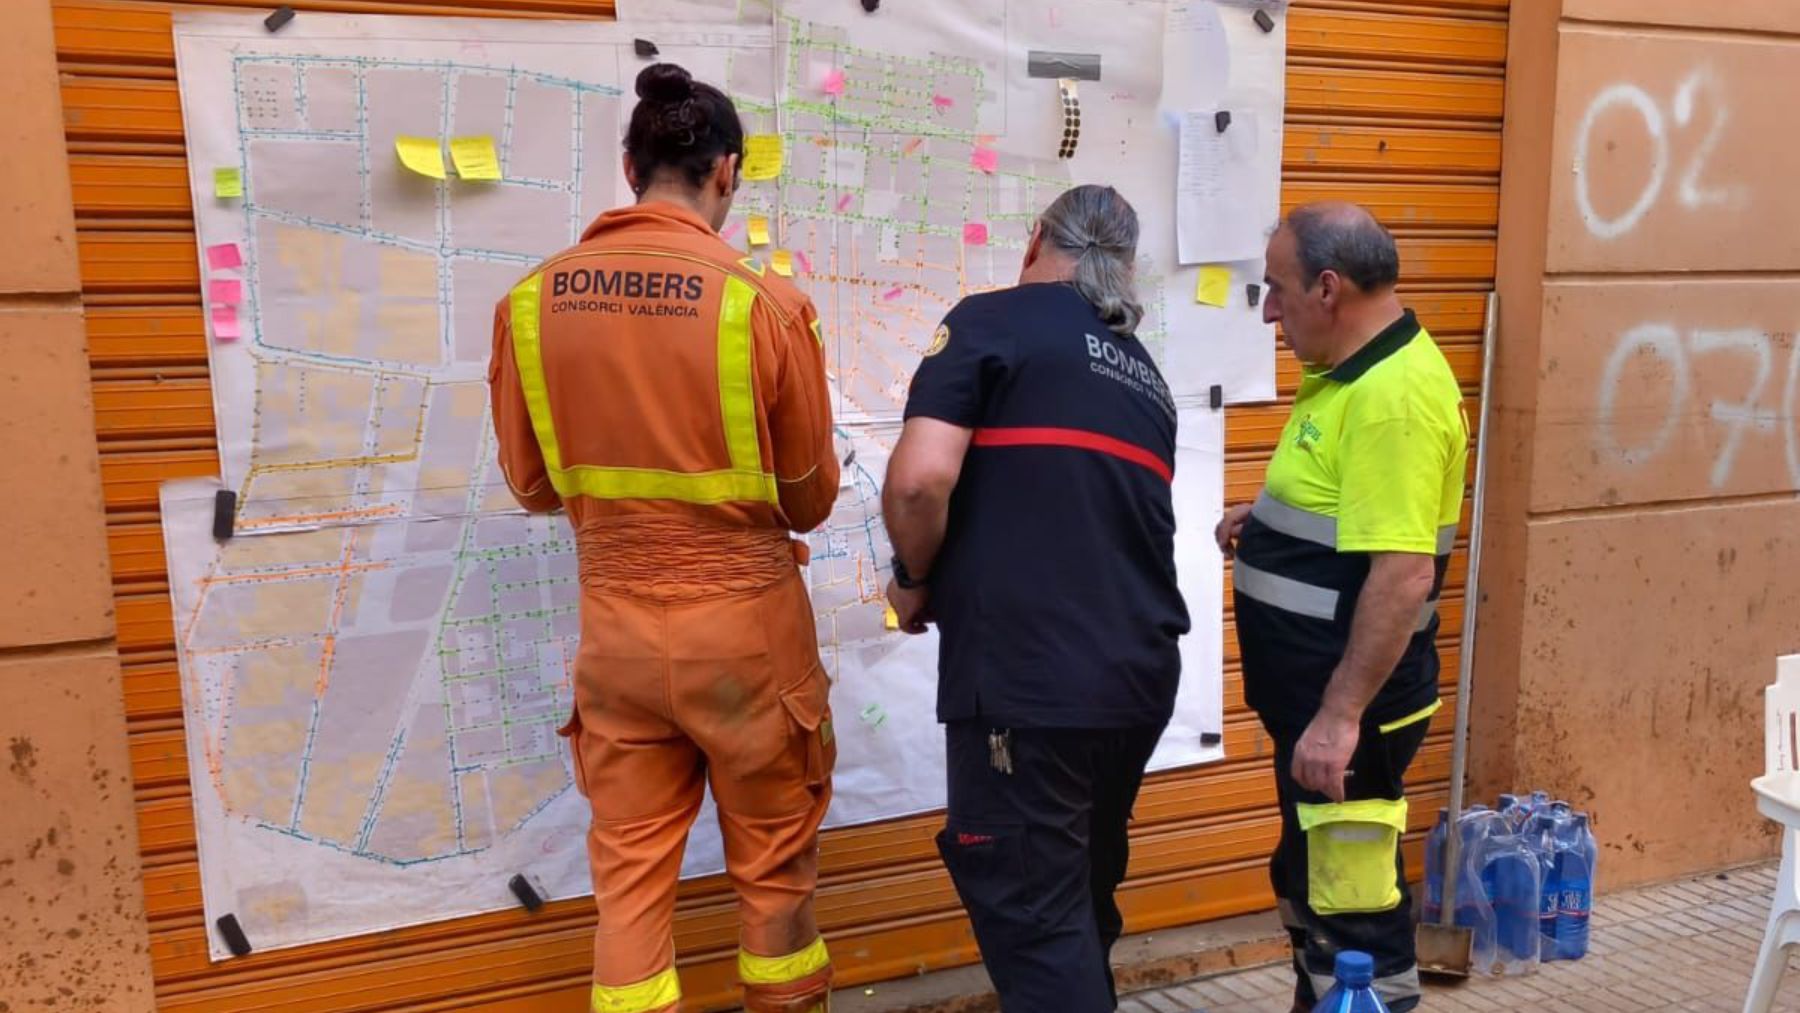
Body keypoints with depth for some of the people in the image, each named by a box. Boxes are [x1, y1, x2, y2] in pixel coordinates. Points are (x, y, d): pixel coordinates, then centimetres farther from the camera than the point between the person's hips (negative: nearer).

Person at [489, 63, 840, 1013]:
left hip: (614, 626, 3)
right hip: (745, 622, -2)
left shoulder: (532, 301, -4)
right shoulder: (765, 302, -14)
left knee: (629, 864, 14)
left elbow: (532, 482, 8)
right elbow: (810, 497, -3)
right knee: (772, 857, 15)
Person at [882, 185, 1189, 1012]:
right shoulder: (1144, 372, 19)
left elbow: (920, 479, -17)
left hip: (1027, 680, -7)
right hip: (1139, 675, 8)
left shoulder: (994, 320, -3)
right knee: (1082, 897, 24)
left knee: (1031, 913, 4)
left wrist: (914, 580, 2)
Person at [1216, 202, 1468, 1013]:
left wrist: (1343, 714, -26)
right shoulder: (1357, 372, 10)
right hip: (1314, 691, 11)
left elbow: (1403, 575, -27)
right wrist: (1269, 517, 8)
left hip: (1347, 705, -11)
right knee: (1308, 880, 24)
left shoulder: (1395, 395, -22)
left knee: (1354, 905, 0)